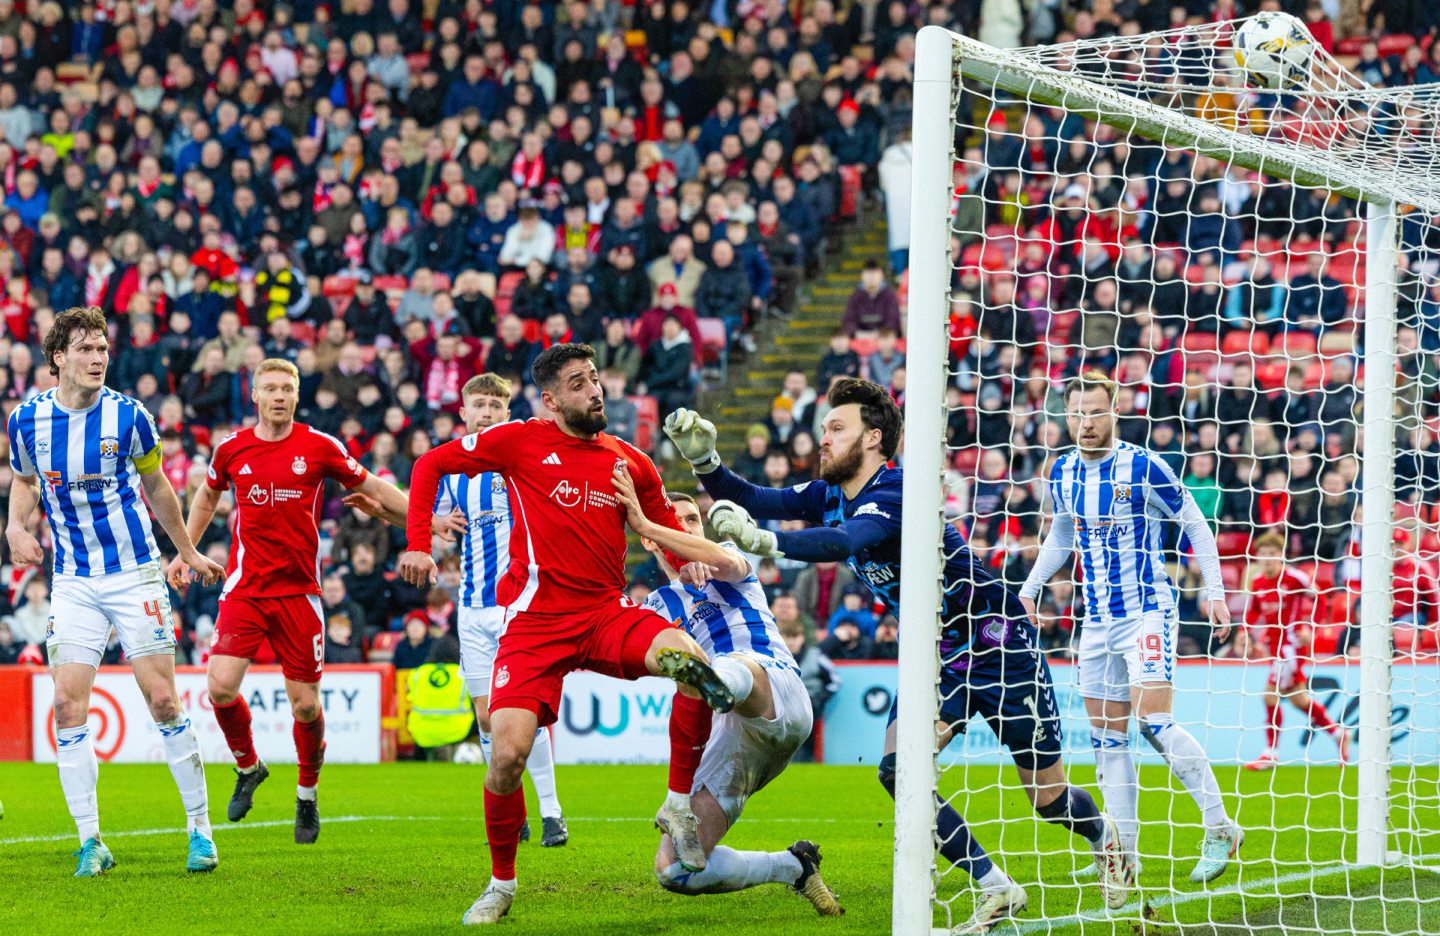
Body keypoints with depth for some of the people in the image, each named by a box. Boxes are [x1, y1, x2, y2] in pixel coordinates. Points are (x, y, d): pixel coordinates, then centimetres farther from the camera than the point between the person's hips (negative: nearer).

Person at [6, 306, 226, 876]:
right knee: (68, 705, -8)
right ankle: (90, 841, 0)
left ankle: (200, 829, 7)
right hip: (73, 583, 2)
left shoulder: (128, 416, -7)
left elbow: (156, 487, 9)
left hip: (135, 574, -2)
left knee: (163, 701, -5)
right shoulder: (26, 421, -2)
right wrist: (16, 527, -2)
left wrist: (189, 553, 18)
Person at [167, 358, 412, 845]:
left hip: (299, 590, -1)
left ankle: (307, 795, 23)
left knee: (306, 704, -1)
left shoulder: (319, 447, -2)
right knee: (221, 686, -14)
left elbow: (372, 487, 9)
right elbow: (207, 495, 22)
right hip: (244, 586, 1)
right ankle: (248, 766, 15)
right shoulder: (232, 448, 3)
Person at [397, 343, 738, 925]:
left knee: (691, 659, -28)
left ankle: (679, 806, -10)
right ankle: (501, 885, 10)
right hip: (536, 622, -2)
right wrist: (418, 544, 0)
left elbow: (670, 530, 22)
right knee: (507, 754, -16)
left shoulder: (630, 463, 11)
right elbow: (431, 465, 9)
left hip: (606, 614, 2)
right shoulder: (520, 442, 1)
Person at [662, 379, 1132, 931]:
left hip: (998, 643, -7)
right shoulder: (831, 495, -1)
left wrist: (766, 542, -60)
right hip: (938, 657, 7)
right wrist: (703, 459, -23)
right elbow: (753, 500, -4)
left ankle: (1104, 836, 40)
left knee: (1048, 798, 4)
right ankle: (997, 891, -6)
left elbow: (845, 542, -46)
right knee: (898, 771, -17)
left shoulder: (897, 492, -27)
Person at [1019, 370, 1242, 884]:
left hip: (1148, 613, -6)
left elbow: (1196, 524, -2)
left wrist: (1215, 591, -6)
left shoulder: (1143, 467, -11)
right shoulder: (1063, 473, 6)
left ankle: (1221, 829, -11)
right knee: (1107, 738, 5)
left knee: (1153, 722, -20)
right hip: (1098, 620, 6)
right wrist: (1031, 586, 17)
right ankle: (1123, 855, 11)